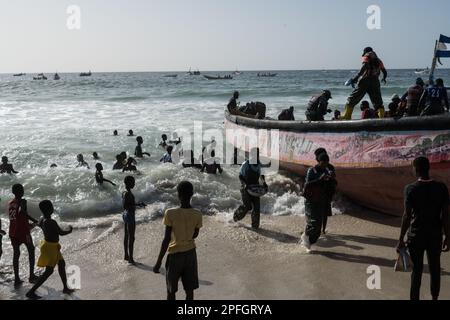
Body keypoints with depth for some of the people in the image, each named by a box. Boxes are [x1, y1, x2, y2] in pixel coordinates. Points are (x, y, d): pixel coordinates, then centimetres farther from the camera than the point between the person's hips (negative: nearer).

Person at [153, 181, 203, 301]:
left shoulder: (170, 214, -19)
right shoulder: (197, 215, -9)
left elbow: (166, 240, -17)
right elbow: (195, 235, 6)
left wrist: (158, 262, -9)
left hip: (175, 255, -3)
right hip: (190, 253, 3)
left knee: (171, 291, 12)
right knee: (189, 290, 12)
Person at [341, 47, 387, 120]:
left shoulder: (366, 57, 9)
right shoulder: (378, 60, 23)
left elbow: (365, 66, -12)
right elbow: (385, 72, 22)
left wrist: (356, 77, -20)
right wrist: (384, 78, 45)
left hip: (365, 81, -4)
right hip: (375, 83, 4)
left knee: (352, 100, 2)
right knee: (378, 103, 10)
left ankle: (346, 116, -3)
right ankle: (382, 117, -3)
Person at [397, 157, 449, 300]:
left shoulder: (411, 189, -13)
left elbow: (407, 216, -13)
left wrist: (401, 239, -6)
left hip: (416, 236, -2)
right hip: (435, 236, 2)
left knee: (417, 270, 6)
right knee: (435, 269, 16)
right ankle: (435, 298, 28)